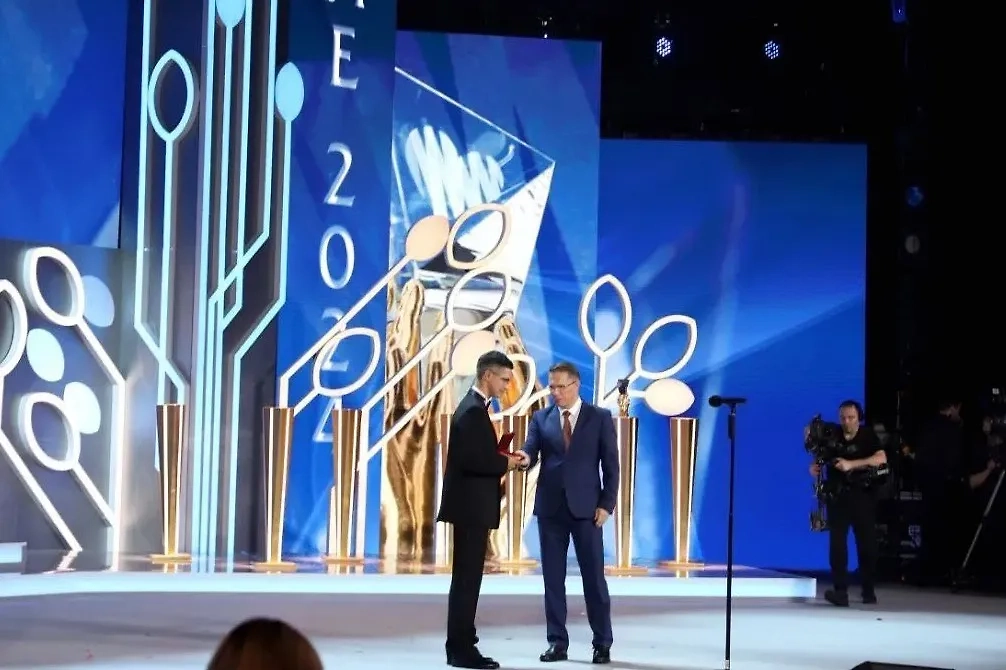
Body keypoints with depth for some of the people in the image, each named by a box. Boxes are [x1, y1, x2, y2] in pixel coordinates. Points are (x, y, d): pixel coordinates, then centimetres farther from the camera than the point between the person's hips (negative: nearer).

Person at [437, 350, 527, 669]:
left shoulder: (473, 406, 15)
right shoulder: (474, 410, -17)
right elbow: (472, 460, -24)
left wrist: (502, 458, 6)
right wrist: (506, 463, -12)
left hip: (471, 505, 11)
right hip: (471, 506, -11)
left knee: (467, 578, 12)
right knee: (467, 579, -7)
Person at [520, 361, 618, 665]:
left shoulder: (600, 417, 1)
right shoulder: (541, 418, 8)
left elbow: (611, 465, 0)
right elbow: (531, 453, -3)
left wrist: (606, 504, -7)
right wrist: (524, 458, -27)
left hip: (586, 507, -2)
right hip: (550, 507, 3)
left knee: (594, 576, 1)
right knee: (553, 577, 4)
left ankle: (602, 643, 10)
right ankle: (557, 642, 10)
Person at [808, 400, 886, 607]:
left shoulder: (867, 436, -5)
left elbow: (881, 459, -20)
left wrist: (851, 464, -29)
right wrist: (815, 468, -10)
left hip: (862, 497, -1)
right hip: (838, 497, 1)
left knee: (866, 544, 6)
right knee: (837, 543, -9)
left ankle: (869, 591, 20)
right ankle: (840, 592, -14)